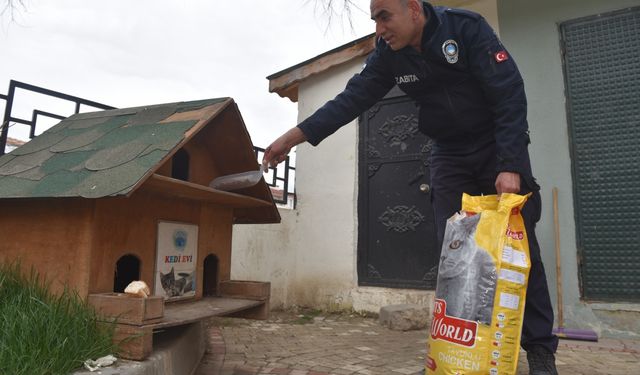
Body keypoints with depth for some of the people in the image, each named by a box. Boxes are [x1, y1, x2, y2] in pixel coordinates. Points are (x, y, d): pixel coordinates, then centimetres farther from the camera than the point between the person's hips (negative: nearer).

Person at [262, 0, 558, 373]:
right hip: (450, 154, 4)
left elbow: (510, 94, -20)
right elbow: (353, 98, -7)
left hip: (499, 146, -3)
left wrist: (510, 166, -28)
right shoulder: (389, 55, -4)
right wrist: (294, 136, -13)